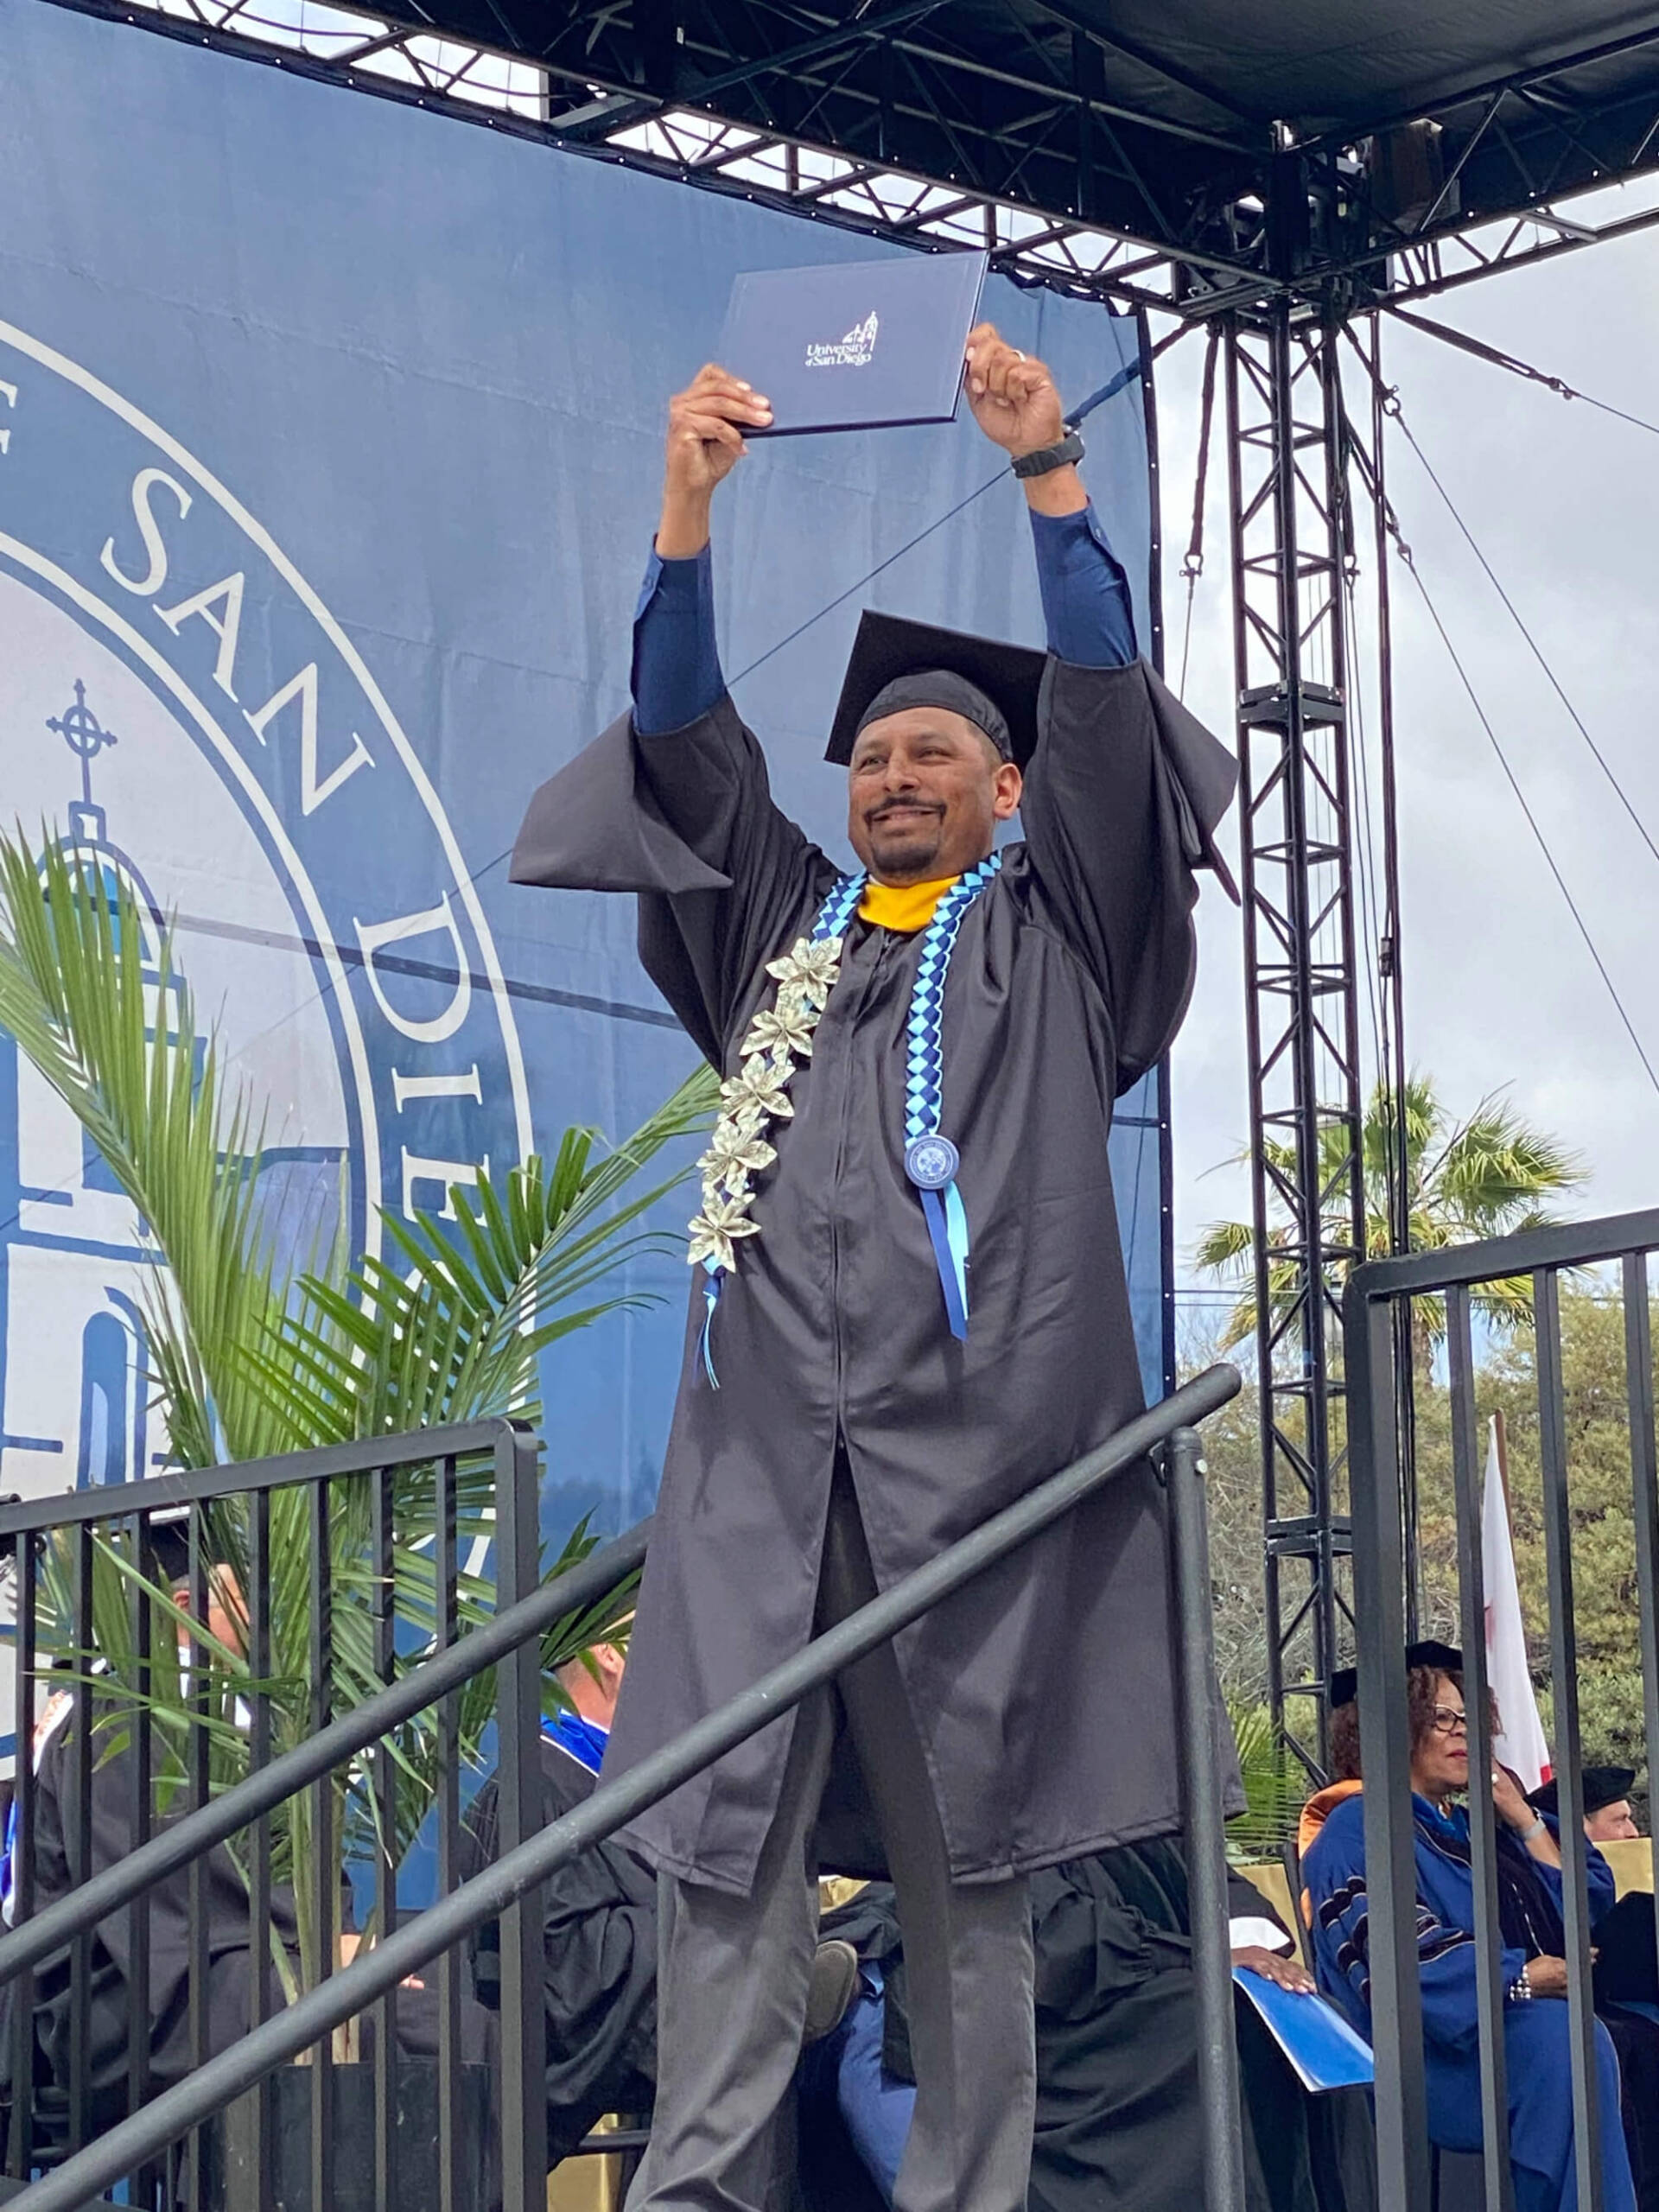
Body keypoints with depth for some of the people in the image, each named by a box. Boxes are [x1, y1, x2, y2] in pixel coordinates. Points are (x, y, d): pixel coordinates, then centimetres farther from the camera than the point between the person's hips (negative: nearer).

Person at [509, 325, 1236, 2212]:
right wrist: (688, 507, 3)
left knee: (964, 1867, -2)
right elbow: (685, 746, 15)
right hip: (764, 1451, 3)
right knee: (728, 1853, -4)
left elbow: (1102, 719, 4)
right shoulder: (783, 927, 24)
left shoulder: (1052, 935, 16)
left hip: (971, 1447, -3)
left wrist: (1049, 477, -4)